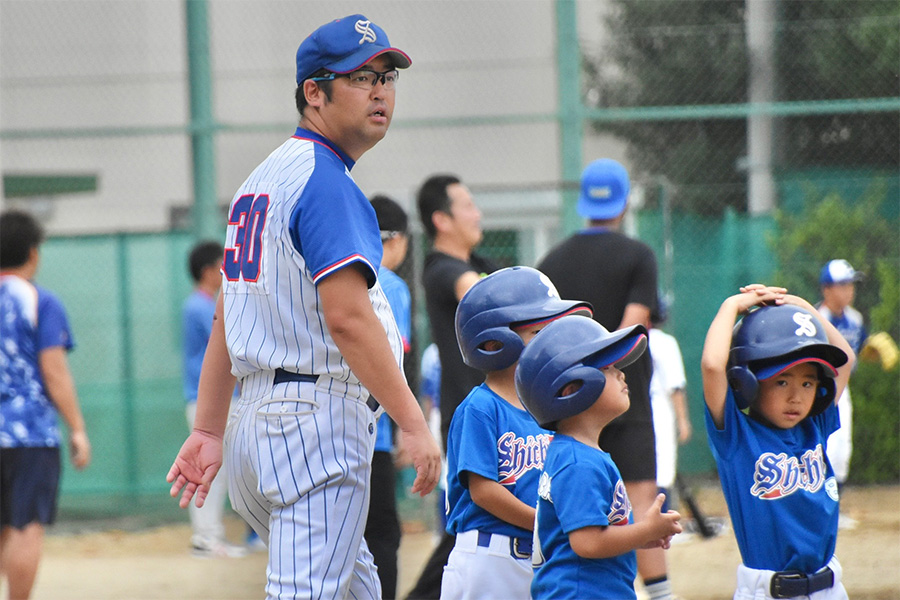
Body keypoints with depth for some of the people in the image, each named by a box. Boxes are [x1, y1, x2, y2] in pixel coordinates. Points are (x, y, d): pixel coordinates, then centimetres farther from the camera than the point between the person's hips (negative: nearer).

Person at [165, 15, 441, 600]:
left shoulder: (264, 178, 19)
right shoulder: (324, 179, -11)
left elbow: (226, 318, 19)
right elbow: (346, 317, -21)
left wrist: (209, 431, 19)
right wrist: (414, 423, -20)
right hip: (318, 417, -10)